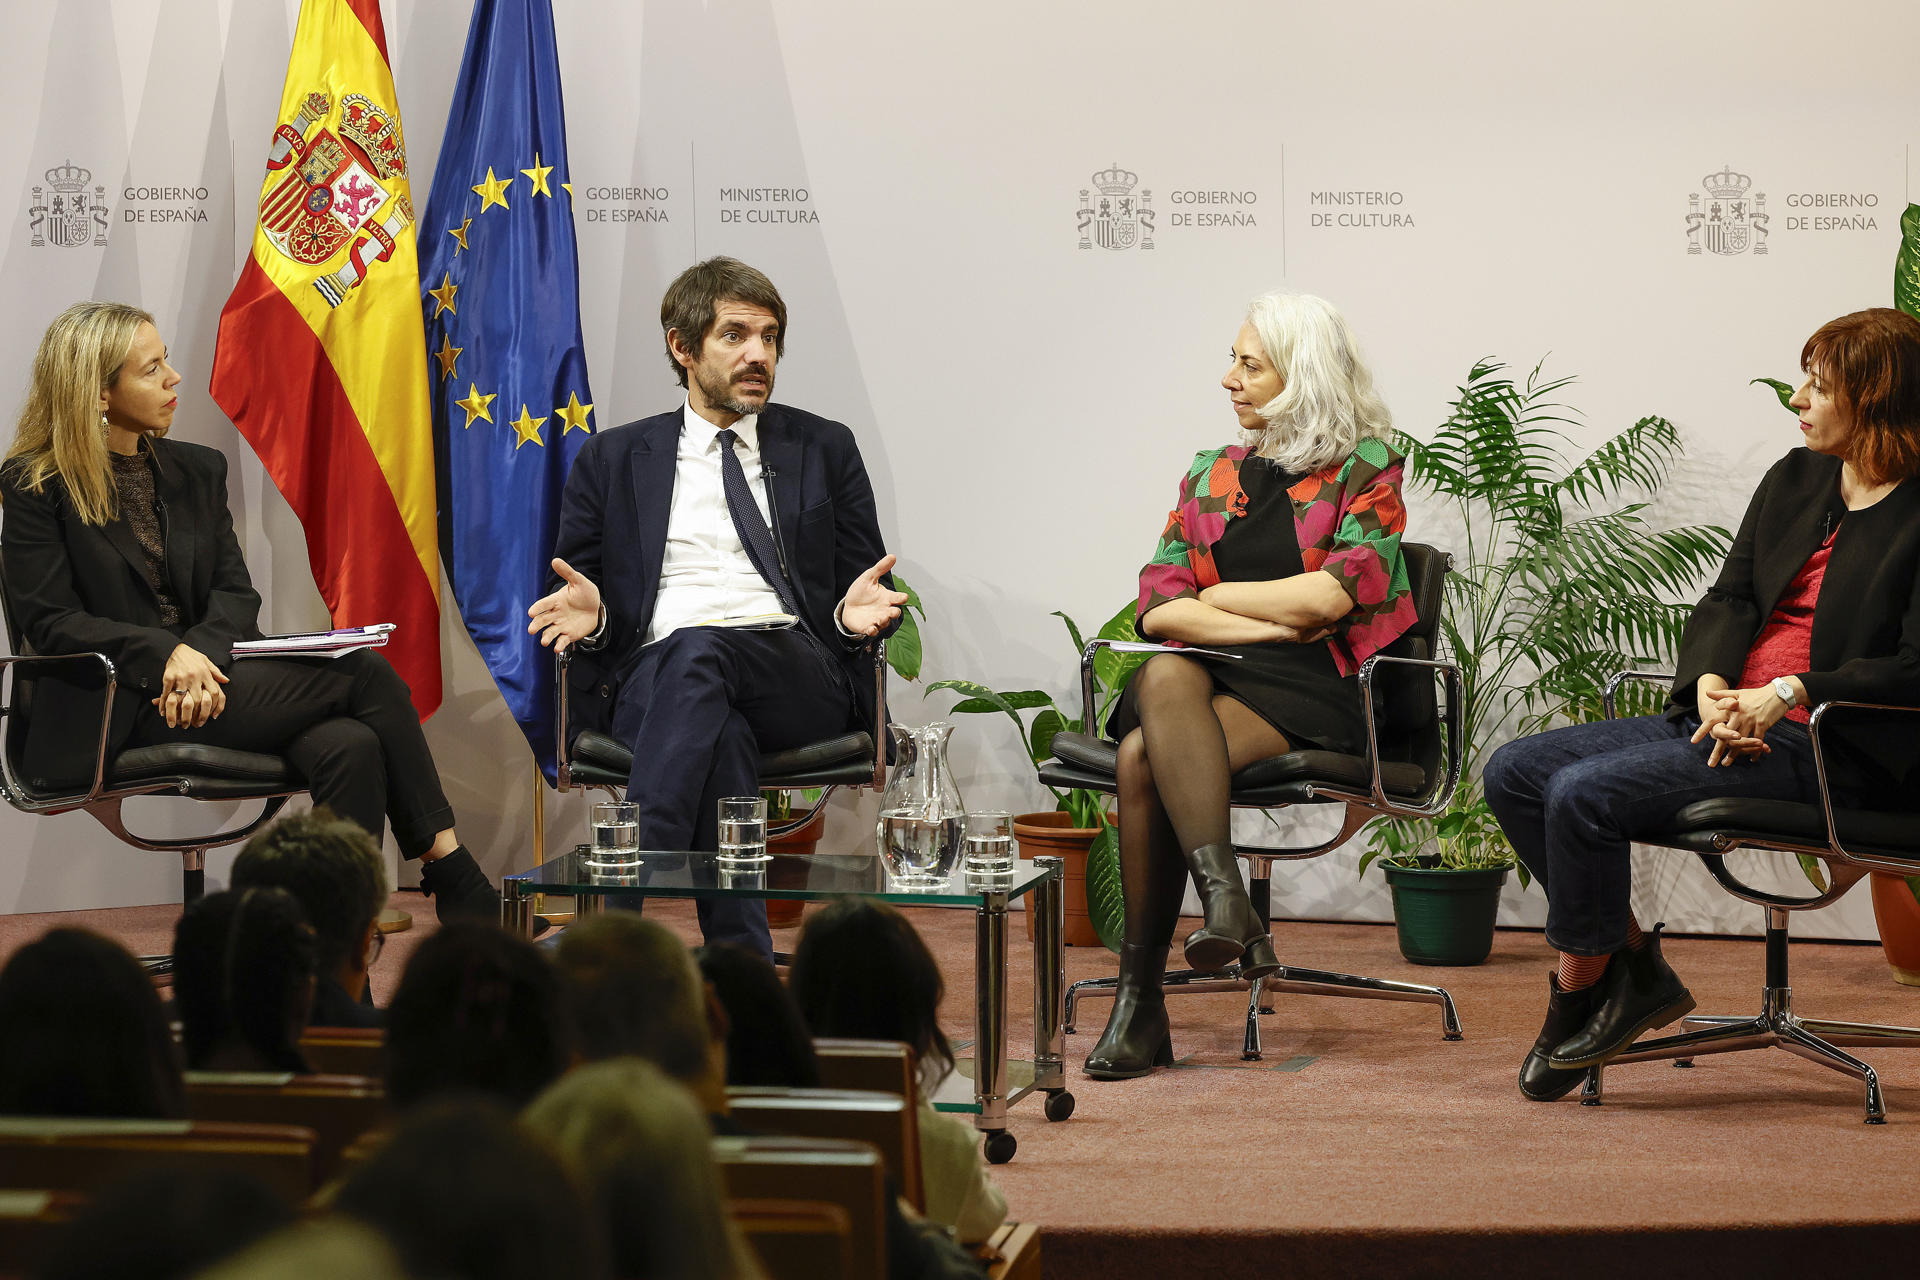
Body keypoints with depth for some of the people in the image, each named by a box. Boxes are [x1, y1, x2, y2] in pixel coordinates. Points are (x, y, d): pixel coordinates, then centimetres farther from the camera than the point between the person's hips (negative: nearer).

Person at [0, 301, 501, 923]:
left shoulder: (197, 470, 17)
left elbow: (237, 592, 9)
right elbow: (50, 621, -8)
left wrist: (202, 658, -14)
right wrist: (166, 654, -22)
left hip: (204, 677, 6)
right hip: (117, 710, -6)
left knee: (351, 747, -27)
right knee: (365, 675, -21)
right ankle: (454, 880, -15)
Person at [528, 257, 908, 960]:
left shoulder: (825, 449, 21)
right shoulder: (611, 460, 20)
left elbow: (861, 590, 19)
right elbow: (576, 591, 20)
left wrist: (855, 614, -7)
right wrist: (589, 613, -7)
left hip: (797, 680, 0)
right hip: (651, 675, 0)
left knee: (697, 650, -36)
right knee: (720, 732, -38)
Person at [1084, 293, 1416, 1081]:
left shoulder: (1365, 469, 6)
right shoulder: (1209, 475, 20)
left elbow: (1334, 593, -9)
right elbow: (1157, 604, 7)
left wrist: (1219, 595, 2)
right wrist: (1270, 624, -6)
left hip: (1313, 693, -4)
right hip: (1210, 675, 4)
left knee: (1148, 759, -30)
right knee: (1165, 677, -34)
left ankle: (1141, 999, -30)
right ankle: (1228, 903, -40)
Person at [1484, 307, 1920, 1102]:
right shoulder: (1794, 479, 16)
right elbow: (1730, 597, 13)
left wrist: (1788, 694, -22)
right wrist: (1712, 686, -8)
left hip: (1826, 752, -9)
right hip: (1726, 717, 9)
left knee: (1583, 794, -24)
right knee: (1513, 772, -5)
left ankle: (1578, 996, -5)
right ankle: (1637, 968, -1)